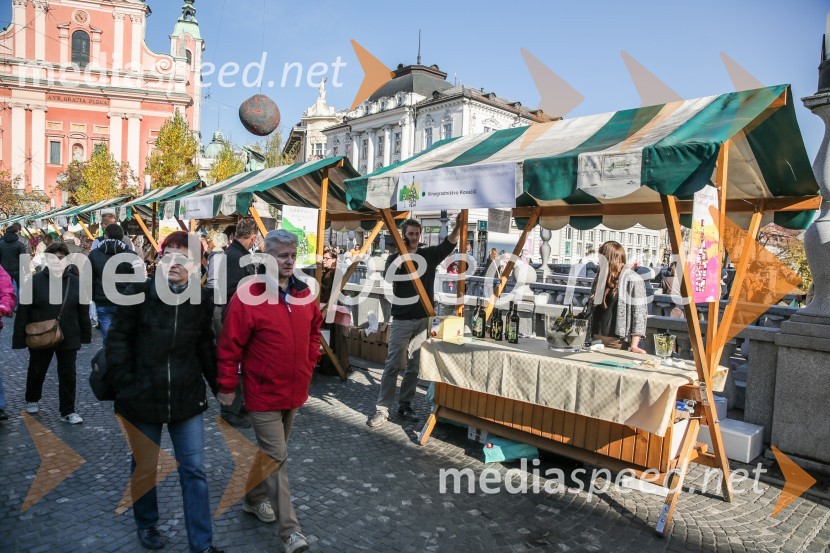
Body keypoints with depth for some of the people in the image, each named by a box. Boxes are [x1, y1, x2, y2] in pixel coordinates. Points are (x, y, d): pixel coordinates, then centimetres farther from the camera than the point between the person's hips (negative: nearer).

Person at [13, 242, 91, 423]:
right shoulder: (35, 280, -9)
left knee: (68, 374, 5)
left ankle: (68, 411, 16)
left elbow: (83, 310, 1)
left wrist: (86, 334, 3)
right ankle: (32, 400, 45)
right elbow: (23, 311, -9)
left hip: (68, 337, 1)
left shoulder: (75, 282, -3)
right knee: (36, 371, 19)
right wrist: (19, 338, -11)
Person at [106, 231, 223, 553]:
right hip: (142, 395, -1)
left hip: (186, 396, 1)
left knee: (194, 469, 4)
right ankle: (146, 524, 43)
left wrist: (219, 384, 6)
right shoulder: (140, 292, -10)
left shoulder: (202, 299, -4)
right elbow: (118, 339, -4)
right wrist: (124, 385, -9)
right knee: (144, 466, 17)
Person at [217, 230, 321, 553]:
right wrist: (227, 387, -10)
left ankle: (255, 498, 44)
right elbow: (229, 347, -14)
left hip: (295, 390, 6)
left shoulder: (304, 295, 0)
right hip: (264, 393, -6)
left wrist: (309, 363, 11)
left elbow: (314, 330, 16)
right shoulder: (247, 297, -18)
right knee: (276, 457, -1)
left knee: (271, 452, 22)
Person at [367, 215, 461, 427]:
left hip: (423, 319, 3)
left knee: (414, 367, 9)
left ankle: (405, 406, 19)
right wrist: (402, 255, -23)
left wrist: (458, 226, -23)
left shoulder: (429, 255, 6)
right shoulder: (394, 258, -1)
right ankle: (382, 409, 3)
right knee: (392, 365, -3)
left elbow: (449, 244, -6)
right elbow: (388, 277, -21)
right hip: (402, 320, -3)